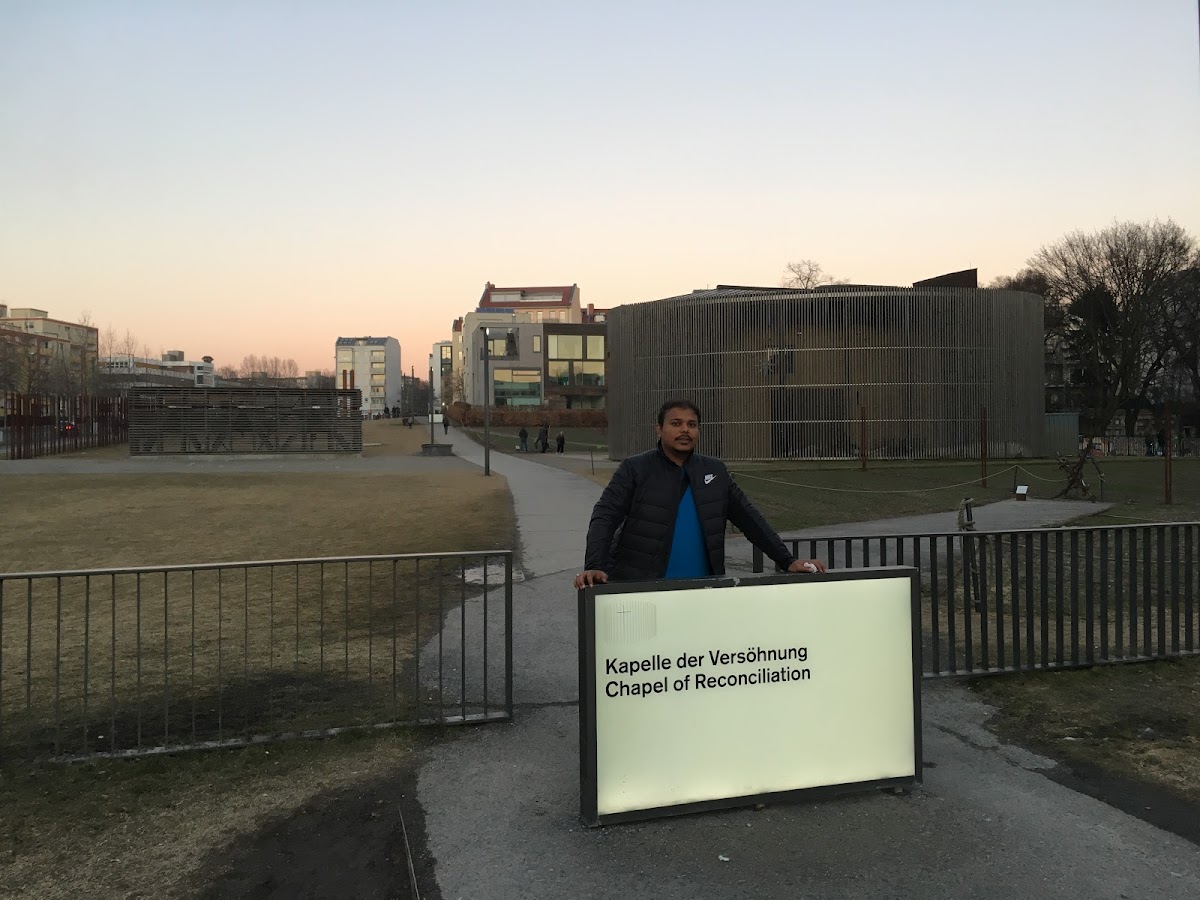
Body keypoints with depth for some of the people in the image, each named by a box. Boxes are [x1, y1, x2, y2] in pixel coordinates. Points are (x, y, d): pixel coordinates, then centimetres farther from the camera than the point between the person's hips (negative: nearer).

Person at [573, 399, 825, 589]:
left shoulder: (715, 472, 10)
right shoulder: (635, 469, -1)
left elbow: (748, 517, 13)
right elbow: (605, 517, -9)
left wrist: (787, 561, 8)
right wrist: (594, 567, -25)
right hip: (638, 590, -3)